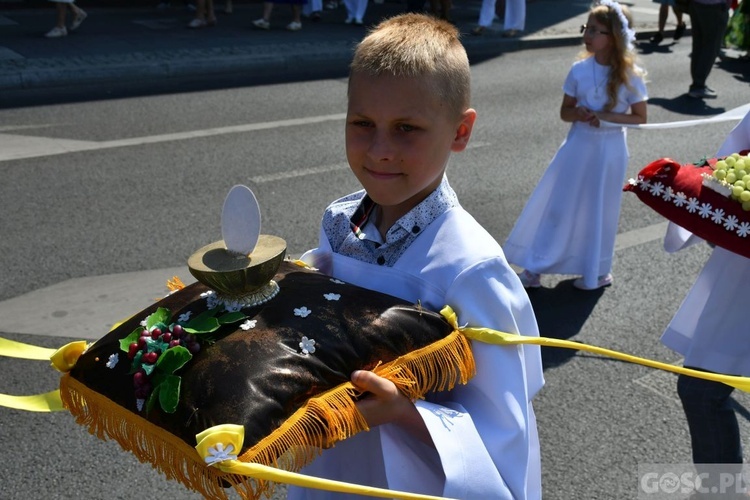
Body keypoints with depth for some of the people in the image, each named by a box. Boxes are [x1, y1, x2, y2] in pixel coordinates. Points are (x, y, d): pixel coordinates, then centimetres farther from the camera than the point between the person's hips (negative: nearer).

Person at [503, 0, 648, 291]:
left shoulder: (630, 75, -11)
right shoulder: (579, 70, -4)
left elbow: (640, 118, -5)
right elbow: (565, 111, 4)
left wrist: (607, 117, -19)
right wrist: (579, 114, -18)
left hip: (609, 150, -2)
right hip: (578, 145, 2)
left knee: (599, 210, 10)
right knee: (557, 204, 6)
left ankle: (598, 272, 28)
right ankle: (535, 268, 16)